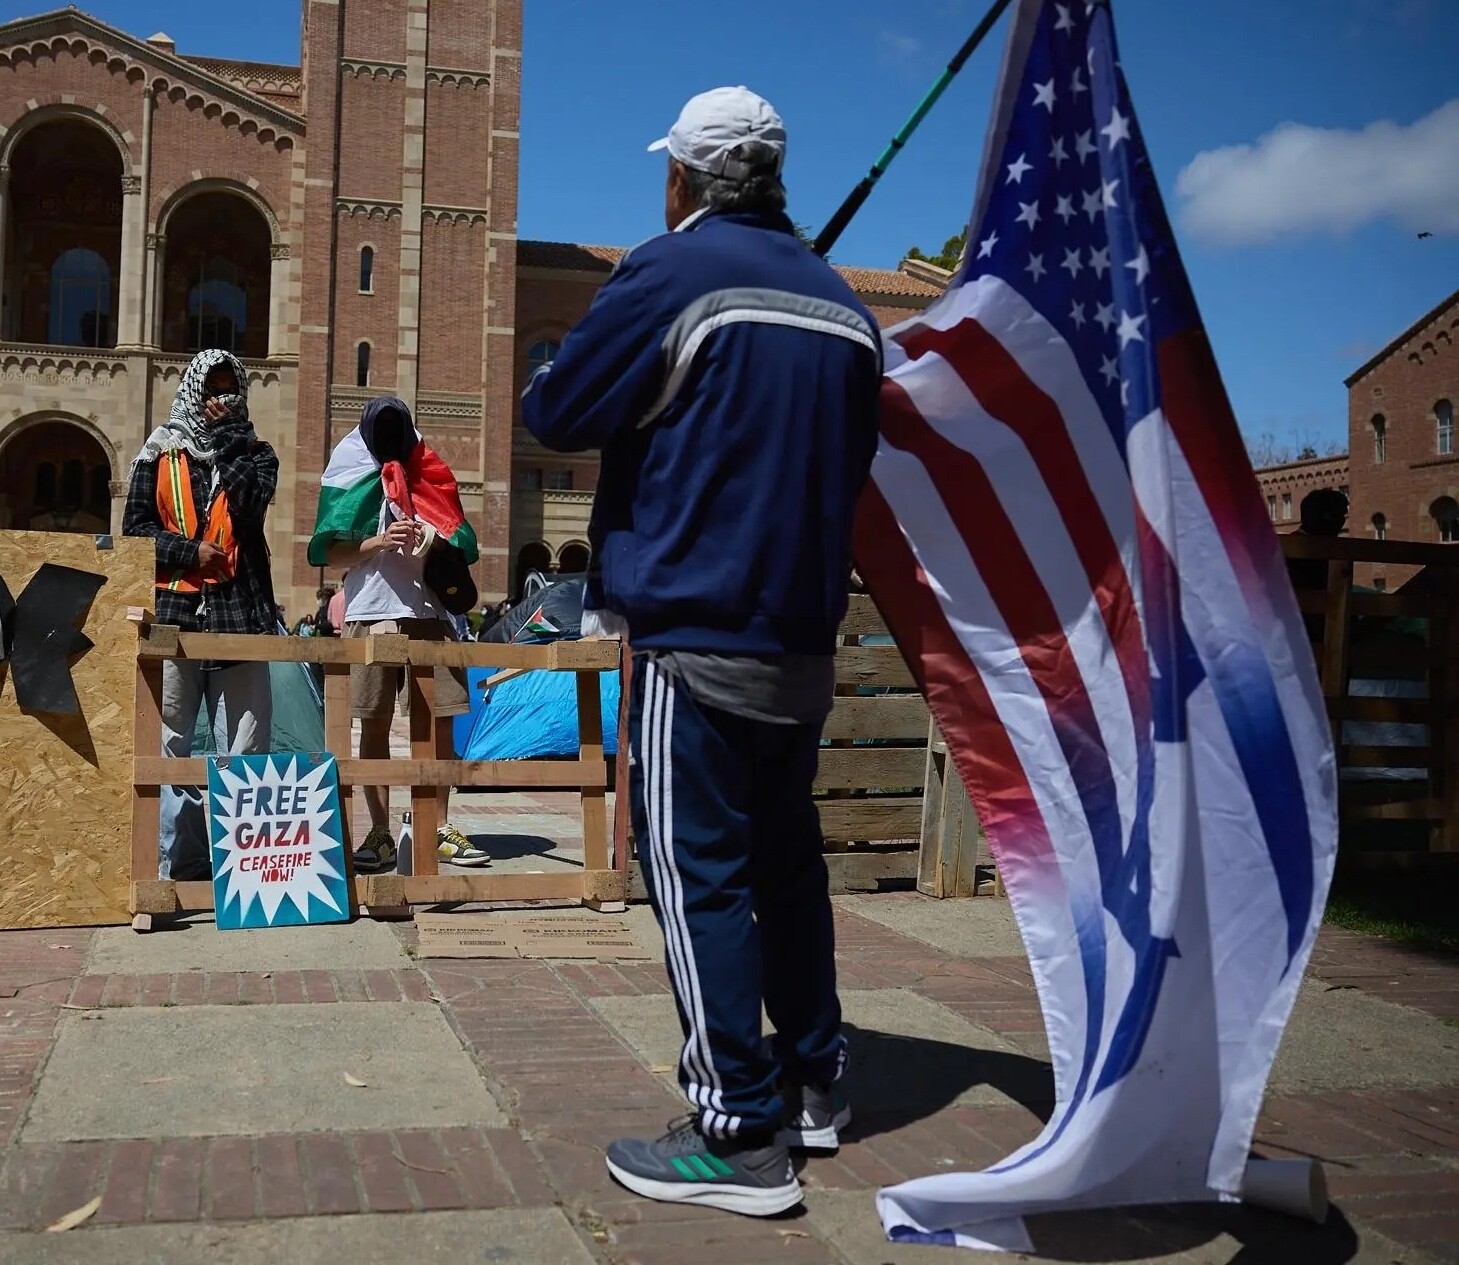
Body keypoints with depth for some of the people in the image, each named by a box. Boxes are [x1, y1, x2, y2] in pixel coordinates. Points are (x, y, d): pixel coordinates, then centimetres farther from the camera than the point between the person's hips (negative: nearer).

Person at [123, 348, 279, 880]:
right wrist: (190, 551, -6)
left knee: (243, 745, -2)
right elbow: (135, 526, 8)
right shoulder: (161, 452, 13)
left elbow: (251, 501, -7)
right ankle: (179, 858, 4)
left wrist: (225, 433, -1)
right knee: (168, 742, -2)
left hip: (240, 612, 0)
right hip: (173, 612, 0)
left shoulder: (255, 452, 14)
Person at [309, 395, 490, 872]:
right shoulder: (352, 480, 9)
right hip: (370, 614, -2)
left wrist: (436, 543, -7)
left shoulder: (430, 481, 15)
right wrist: (379, 542, -14)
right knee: (375, 724, 0)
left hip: (429, 612, 2)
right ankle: (380, 834, 4)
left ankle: (439, 828, 10)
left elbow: (462, 545, 15)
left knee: (440, 722, 0)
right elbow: (332, 554, 2)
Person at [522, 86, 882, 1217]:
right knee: (787, 858, 17)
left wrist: (603, 387, 16)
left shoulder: (674, 273, -9)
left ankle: (741, 1135, -1)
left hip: (698, 635, -7)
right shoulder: (844, 304, 12)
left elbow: (555, 413, -4)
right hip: (805, 641, 8)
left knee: (699, 874, -3)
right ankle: (814, 1086, 27)